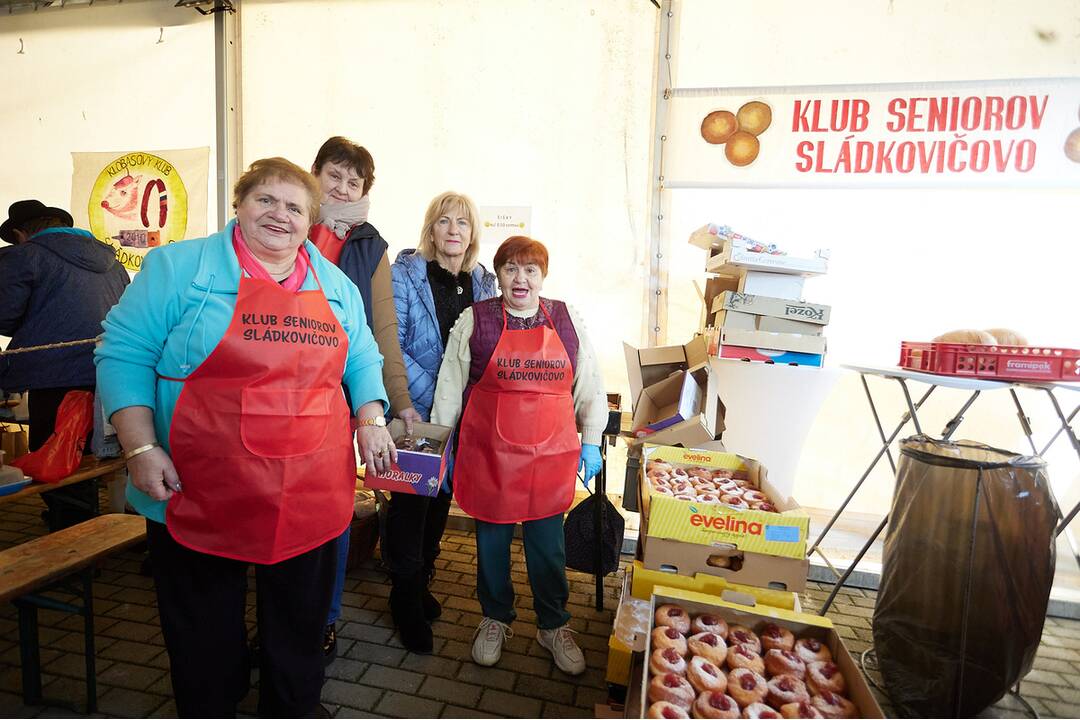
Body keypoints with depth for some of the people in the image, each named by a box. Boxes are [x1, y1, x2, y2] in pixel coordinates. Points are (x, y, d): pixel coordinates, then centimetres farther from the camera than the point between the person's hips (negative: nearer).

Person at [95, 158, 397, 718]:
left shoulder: (335, 285, 9)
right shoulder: (179, 267, -3)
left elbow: (361, 360, 13)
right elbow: (124, 353, -5)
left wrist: (370, 420, -3)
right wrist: (141, 447, -14)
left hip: (311, 498, 4)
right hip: (199, 496, -3)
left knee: (299, 629, 20)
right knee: (204, 635, 15)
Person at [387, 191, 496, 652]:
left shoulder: (483, 283, 7)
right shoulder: (405, 274, -8)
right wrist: (434, 395, -18)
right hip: (415, 412, -5)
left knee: (441, 498, 15)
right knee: (410, 500, 3)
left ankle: (420, 582, 35)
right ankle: (406, 600, 20)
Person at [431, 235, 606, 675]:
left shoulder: (566, 321, 4)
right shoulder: (475, 320, -1)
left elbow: (589, 388, 9)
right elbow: (450, 387, 3)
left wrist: (591, 442, 5)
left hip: (550, 456, 1)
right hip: (489, 454, 0)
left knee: (548, 544, 10)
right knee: (492, 540, 13)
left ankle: (554, 626, 32)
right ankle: (495, 619, 35)